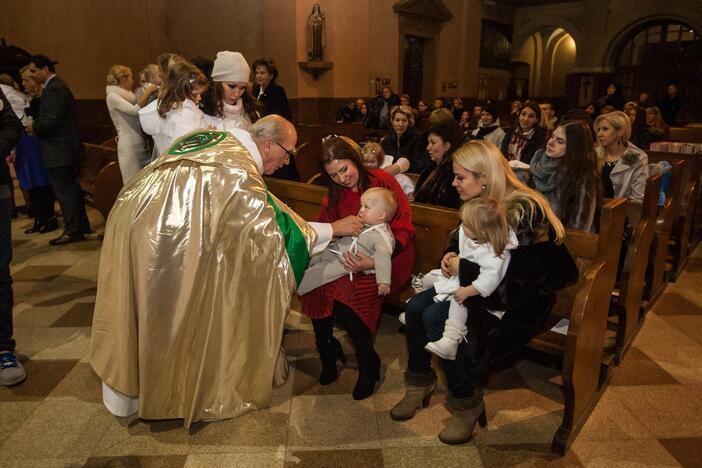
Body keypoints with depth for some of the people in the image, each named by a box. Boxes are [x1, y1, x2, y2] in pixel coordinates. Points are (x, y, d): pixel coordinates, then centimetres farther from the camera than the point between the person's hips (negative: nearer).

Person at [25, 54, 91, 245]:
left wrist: (34, 126, -7)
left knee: (64, 190, -4)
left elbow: (51, 119, -23)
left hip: (59, 150, -10)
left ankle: (73, 231, 4)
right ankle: (80, 226, 24)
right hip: (64, 148, 10)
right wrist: (36, 125, 5)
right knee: (70, 188, 15)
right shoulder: (57, 86, 17)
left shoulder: (54, 89, -16)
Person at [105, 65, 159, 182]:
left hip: (141, 144, 7)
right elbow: (135, 110, -18)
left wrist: (149, 94, 10)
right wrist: (147, 92, -11)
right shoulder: (112, 96, -5)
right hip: (129, 146, -7)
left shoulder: (127, 95, 19)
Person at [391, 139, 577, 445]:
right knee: (415, 307, -11)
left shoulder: (523, 210, -24)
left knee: (436, 318, -25)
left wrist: (464, 269, -23)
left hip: (520, 302, -8)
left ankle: (466, 404, -7)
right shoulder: (479, 203, 2)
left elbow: (518, 276, -29)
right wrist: (451, 257, -6)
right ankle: (419, 382, 7)